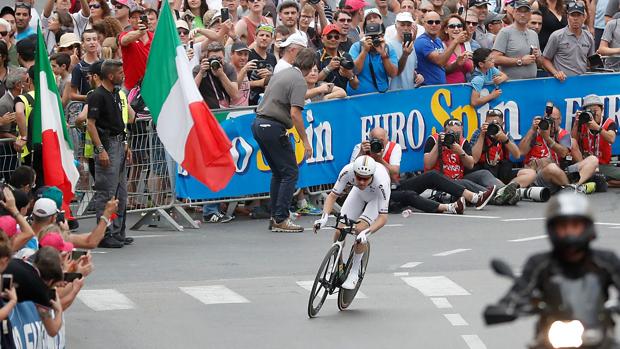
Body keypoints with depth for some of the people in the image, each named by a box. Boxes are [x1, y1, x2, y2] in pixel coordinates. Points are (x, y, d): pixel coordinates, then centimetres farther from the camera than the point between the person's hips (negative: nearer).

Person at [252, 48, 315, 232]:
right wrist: (305, 141, -14)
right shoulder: (299, 80, -11)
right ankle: (280, 219, -8)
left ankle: (275, 217, 17)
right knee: (290, 172, -4)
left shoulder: (281, 73, 16)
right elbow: (295, 114, -18)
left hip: (258, 124, 9)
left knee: (278, 172, 17)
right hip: (273, 127, -9)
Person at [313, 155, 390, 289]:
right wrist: (324, 217, -43)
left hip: (376, 197, -3)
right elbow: (332, 196, -26)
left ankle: (354, 273, -6)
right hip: (359, 193, 3)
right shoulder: (348, 171, -36)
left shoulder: (381, 181, -43)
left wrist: (366, 233, -55)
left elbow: (383, 217, -40)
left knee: (360, 229, -24)